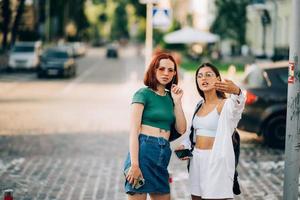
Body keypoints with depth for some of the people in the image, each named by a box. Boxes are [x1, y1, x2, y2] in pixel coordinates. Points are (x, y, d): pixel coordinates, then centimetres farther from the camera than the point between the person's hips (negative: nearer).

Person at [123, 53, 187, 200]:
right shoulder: (143, 94, -2)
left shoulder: (170, 97, 17)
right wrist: (134, 164, -17)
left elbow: (181, 129, 11)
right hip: (143, 151, -7)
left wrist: (177, 101, 4)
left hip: (163, 156, 7)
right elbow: (133, 132, -9)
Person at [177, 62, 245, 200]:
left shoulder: (226, 105, -11)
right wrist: (184, 146, 5)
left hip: (216, 161, -7)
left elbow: (236, 106, -36)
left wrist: (236, 92, -57)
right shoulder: (200, 105, 11)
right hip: (196, 160, 7)